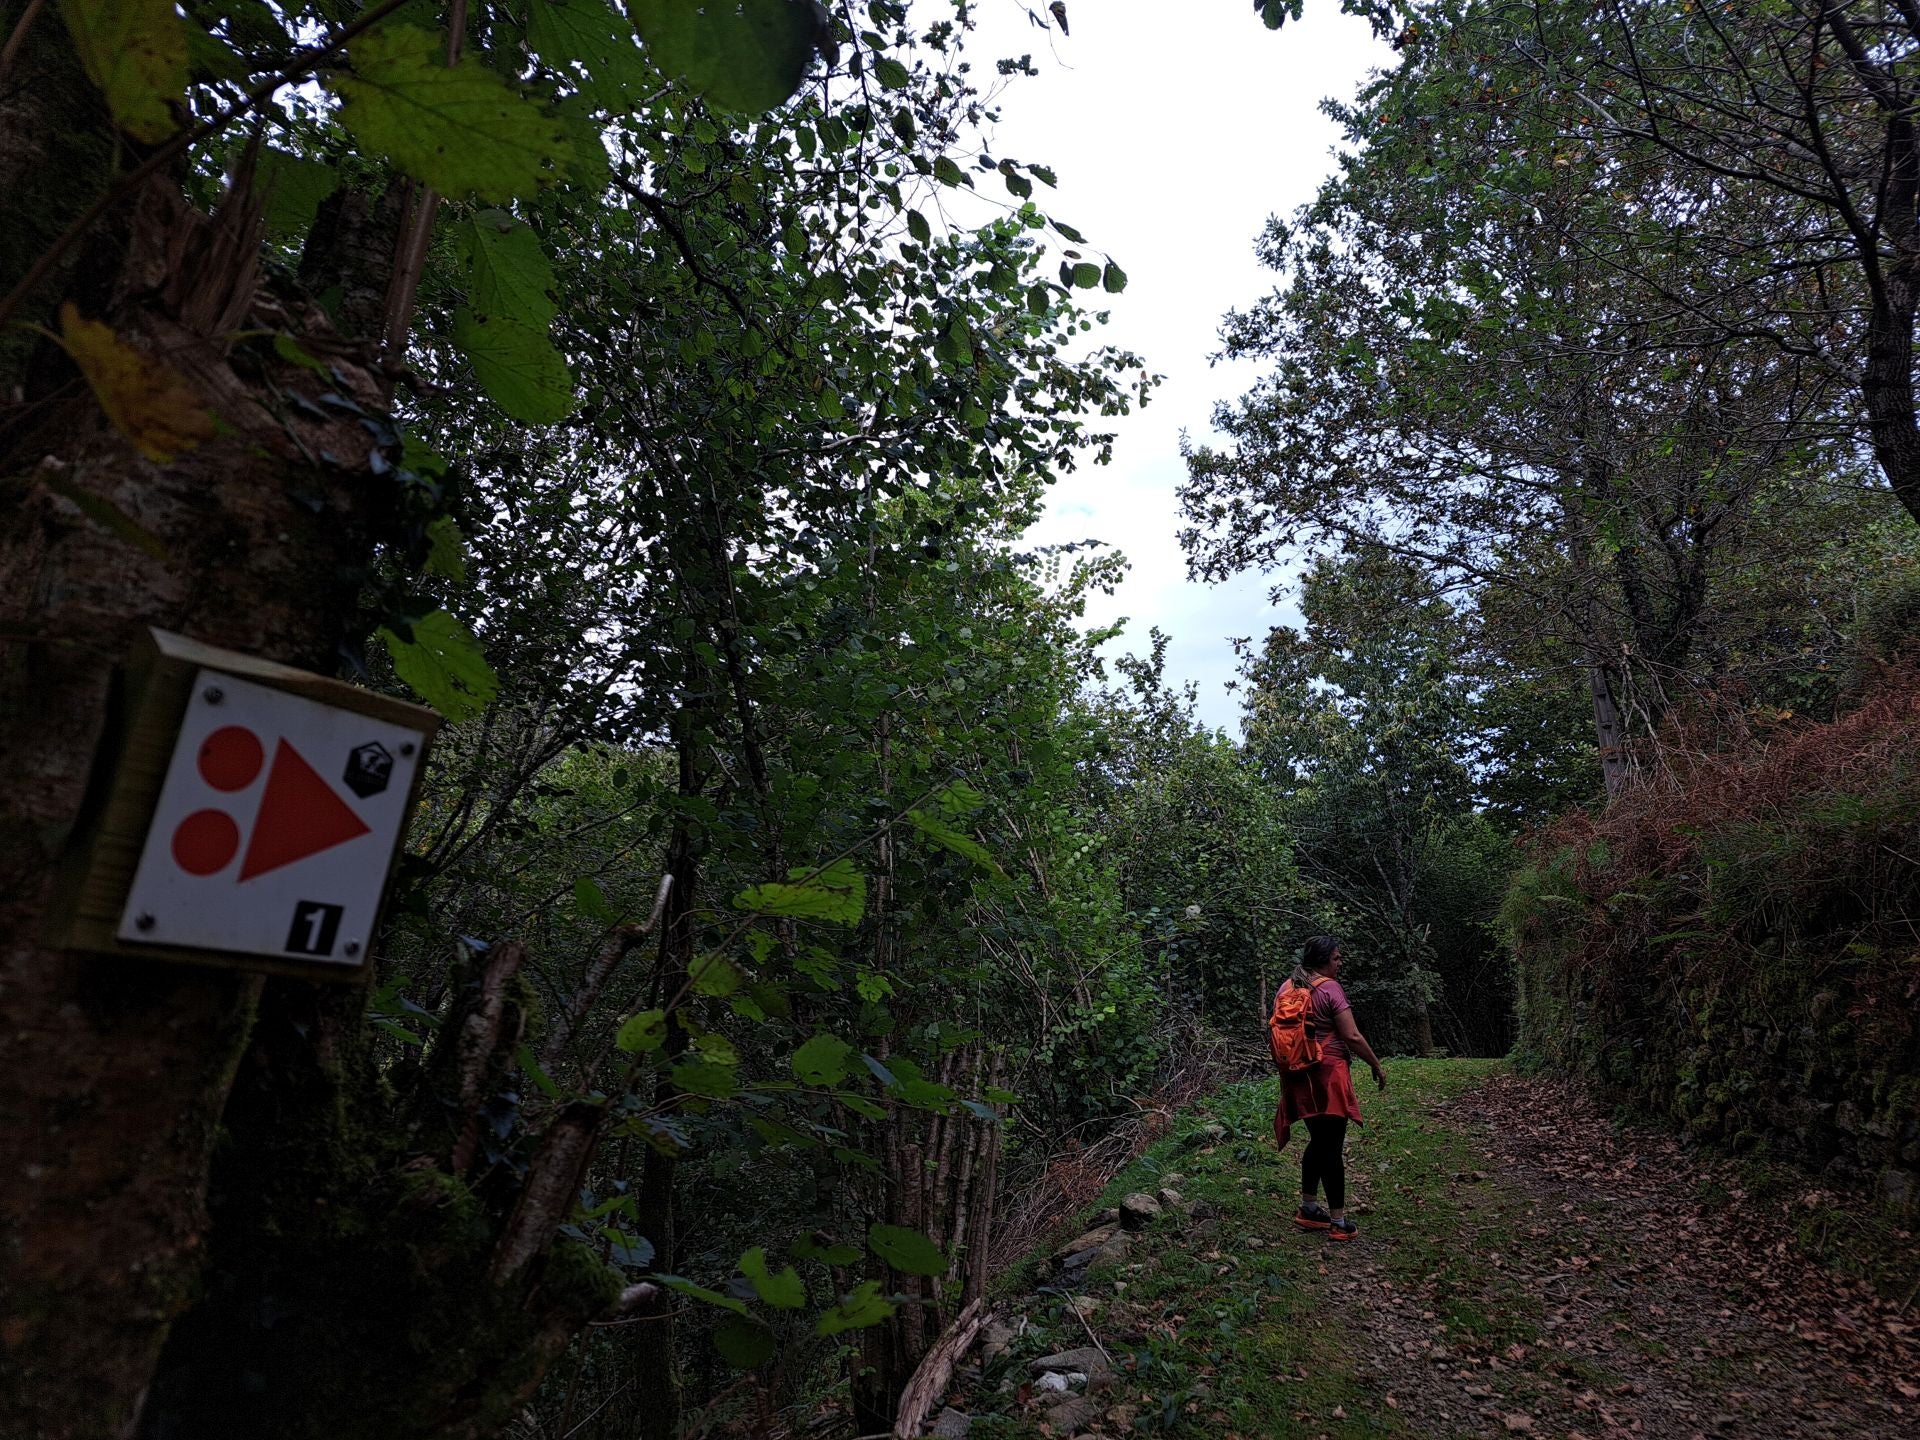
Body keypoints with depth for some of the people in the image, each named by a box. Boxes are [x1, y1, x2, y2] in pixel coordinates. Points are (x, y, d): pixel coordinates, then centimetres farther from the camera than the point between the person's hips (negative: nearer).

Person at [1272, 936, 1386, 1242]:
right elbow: (1352, 1036, -16)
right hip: (1328, 1073, -7)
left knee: (1318, 1141, 20)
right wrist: (1377, 1065, -3)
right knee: (1333, 1146, 0)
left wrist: (1286, 1067, 20)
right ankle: (1338, 1222, 7)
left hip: (1300, 1076, 7)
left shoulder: (1288, 988, 8)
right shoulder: (1330, 988, -13)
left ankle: (1308, 1208, 26)